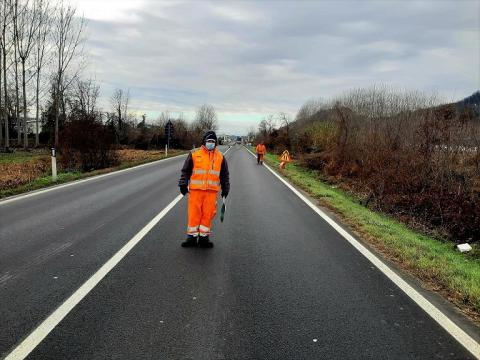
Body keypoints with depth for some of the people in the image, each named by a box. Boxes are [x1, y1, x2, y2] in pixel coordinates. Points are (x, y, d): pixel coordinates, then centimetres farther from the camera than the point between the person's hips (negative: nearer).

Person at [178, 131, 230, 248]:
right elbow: (186, 171, 7)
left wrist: (225, 189, 13)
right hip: (196, 190, -1)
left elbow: (224, 175, 15)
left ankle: (204, 237, 14)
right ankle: (192, 237, 12)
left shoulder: (220, 157, 9)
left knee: (208, 214, 3)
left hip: (212, 190, 1)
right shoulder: (194, 155, 4)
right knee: (194, 213, 1)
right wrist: (183, 185, 1)